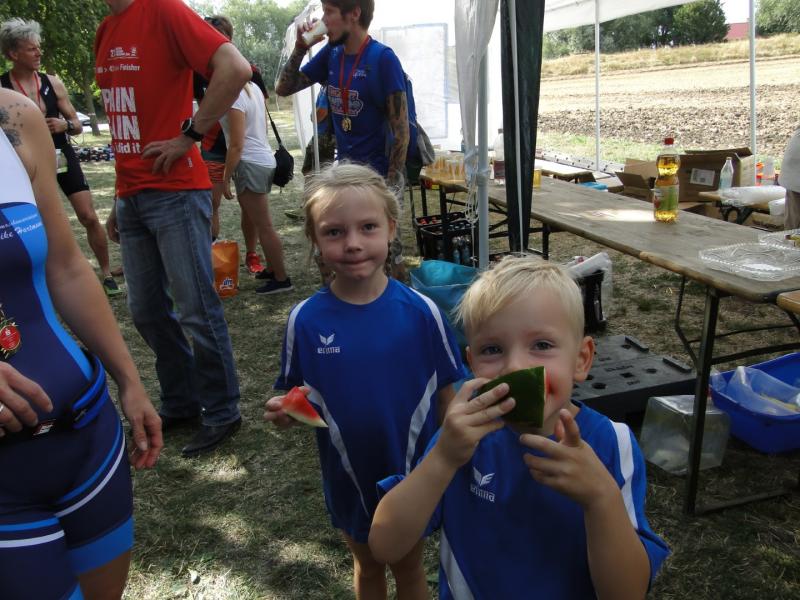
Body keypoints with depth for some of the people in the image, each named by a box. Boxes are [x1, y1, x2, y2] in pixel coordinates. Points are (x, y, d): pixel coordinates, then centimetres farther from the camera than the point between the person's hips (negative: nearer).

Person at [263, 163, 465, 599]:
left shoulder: (420, 312, -17)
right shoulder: (306, 320, -14)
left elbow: (446, 394, -7)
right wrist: (284, 413, -24)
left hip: (412, 471, -1)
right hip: (350, 476, 2)